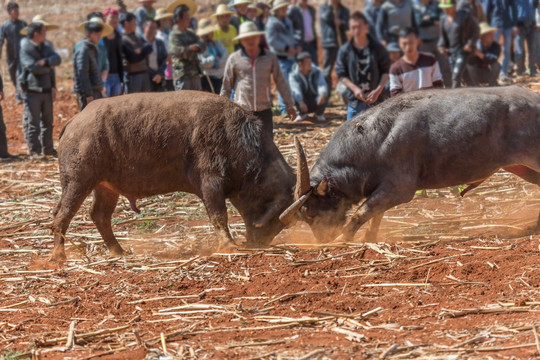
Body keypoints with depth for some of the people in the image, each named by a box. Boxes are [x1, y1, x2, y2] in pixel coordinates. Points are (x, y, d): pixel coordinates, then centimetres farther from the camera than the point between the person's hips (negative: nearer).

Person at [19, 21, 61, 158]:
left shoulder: (47, 45, 11)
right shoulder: (25, 48, -10)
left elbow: (57, 59, -4)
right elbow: (32, 67, -21)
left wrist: (45, 61, -23)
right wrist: (48, 68, -6)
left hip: (46, 90, 7)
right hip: (31, 90, -6)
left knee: (48, 121, 13)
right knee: (32, 123, -4)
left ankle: (48, 148, 23)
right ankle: (34, 151, 1)